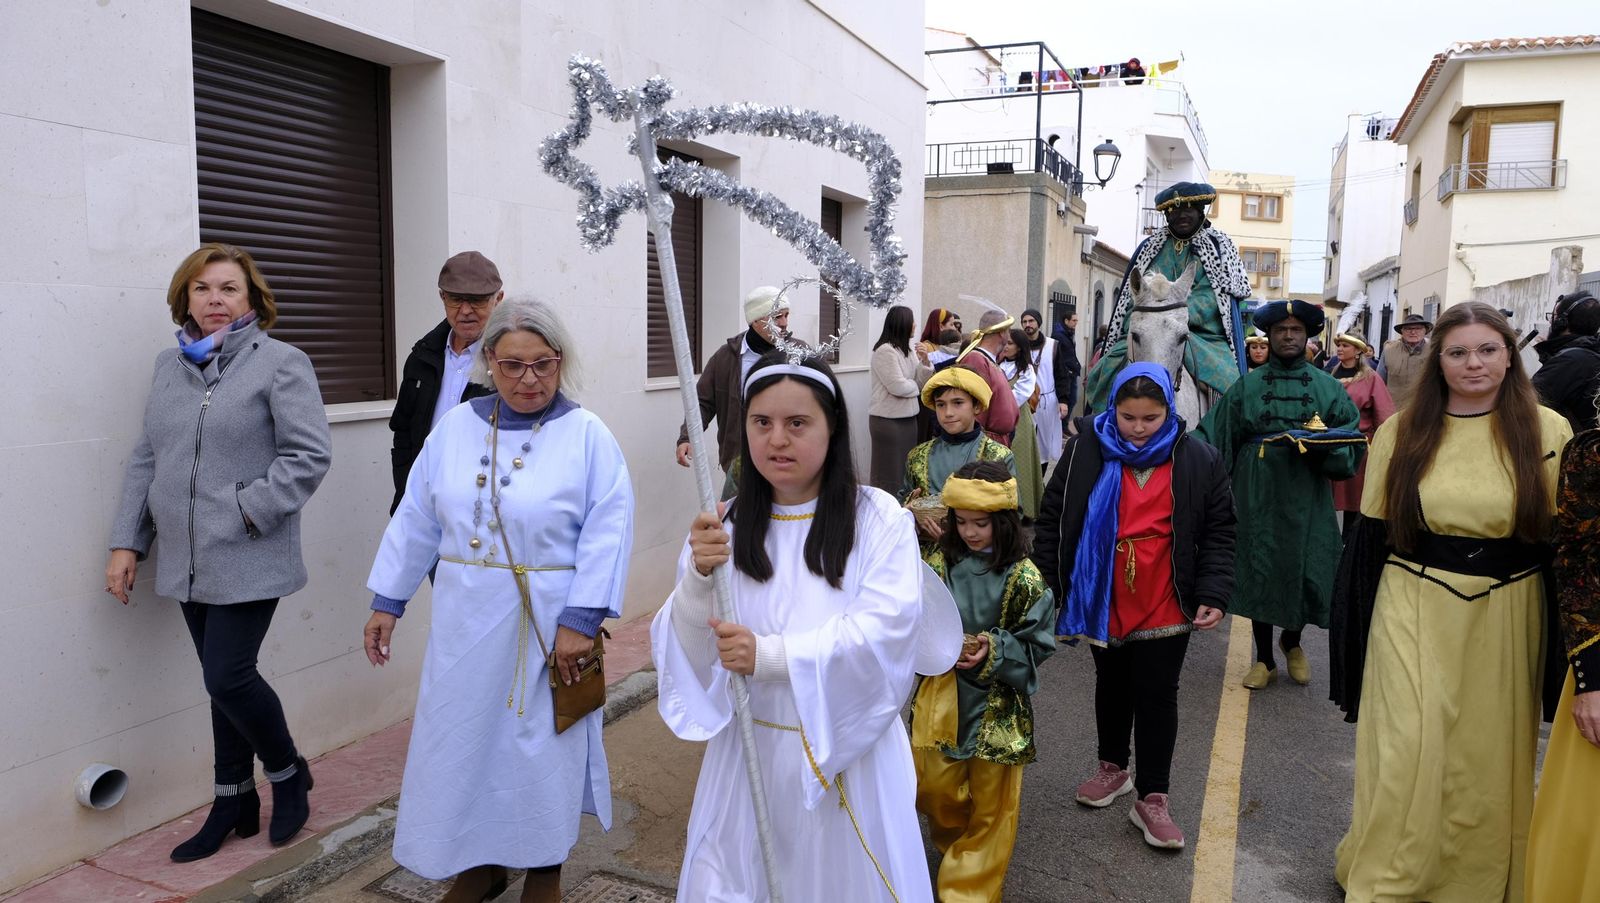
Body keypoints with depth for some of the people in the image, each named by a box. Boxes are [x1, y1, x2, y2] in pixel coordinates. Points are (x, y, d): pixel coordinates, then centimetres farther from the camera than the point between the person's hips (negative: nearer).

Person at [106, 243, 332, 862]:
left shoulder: (280, 363, -7)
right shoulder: (168, 366, 12)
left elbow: (310, 456, -12)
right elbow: (145, 460, 14)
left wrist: (247, 509, -17)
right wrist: (127, 543, 9)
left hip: (247, 561, -5)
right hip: (188, 562, 6)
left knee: (228, 677, -7)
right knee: (224, 678, 13)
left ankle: (288, 774, 19)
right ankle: (234, 803, 27)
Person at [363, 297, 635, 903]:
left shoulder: (587, 436, -9)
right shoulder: (456, 427, 3)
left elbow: (607, 533, -14)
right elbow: (416, 520, 8)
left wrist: (580, 620, -20)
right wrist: (386, 601, 9)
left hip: (547, 626, -3)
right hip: (466, 623, 4)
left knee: (543, 743, 10)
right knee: (464, 737, 14)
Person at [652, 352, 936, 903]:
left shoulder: (879, 518, -8)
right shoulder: (725, 526, 0)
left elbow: (886, 630, -19)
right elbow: (691, 653, -3)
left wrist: (771, 656, -26)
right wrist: (698, 578, -22)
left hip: (848, 747, -2)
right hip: (750, 748, 3)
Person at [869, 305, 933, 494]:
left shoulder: (907, 351, 12)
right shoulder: (885, 351, -14)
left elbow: (921, 383, 10)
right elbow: (897, 387, -20)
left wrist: (924, 361, -5)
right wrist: (915, 385, -1)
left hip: (908, 418, 8)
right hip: (888, 420, -8)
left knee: (907, 470, 10)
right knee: (889, 473, -3)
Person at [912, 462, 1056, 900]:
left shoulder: (1024, 579, -10)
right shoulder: (939, 566, -3)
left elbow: (1036, 645, -7)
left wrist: (994, 653, -22)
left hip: (997, 702, -2)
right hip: (941, 696, 2)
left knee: (991, 800, 8)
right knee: (933, 789, 10)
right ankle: (955, 847, 42)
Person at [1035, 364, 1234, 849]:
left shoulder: (1198, 460, -6)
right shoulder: (1085, 451, -7)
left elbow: (1218, 532, 1)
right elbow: (1052, 520, 0)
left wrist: (1213, 594, -9)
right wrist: (1044, 586, -2)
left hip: (1164, 607, -1)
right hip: (1101, 602, 2)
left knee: (1157, 695, 4)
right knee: (1112, 687, 19)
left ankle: (1152, 797, 16)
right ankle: (1113, 767, 38)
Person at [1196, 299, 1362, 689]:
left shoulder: (1328, 387, 7)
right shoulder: (1247, 386, 5)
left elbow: (1354, 441, 4)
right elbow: (1215, 435, -1)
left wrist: (1323, 448, -16)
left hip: (1307, 496, 1)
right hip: (1258, 494, 0)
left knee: (1305, 570, 4)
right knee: (1259, 571, 4)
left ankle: (1292, 641, 34)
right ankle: (1264, 658, 20)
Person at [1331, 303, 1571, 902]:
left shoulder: (1548, 432, 0)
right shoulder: (1400, 432, 1)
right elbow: (1374, 532, 5)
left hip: (1504, 619, 1)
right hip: (1414, 614, 0)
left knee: (1488, 754, 10)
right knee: (1408, 748, -1)